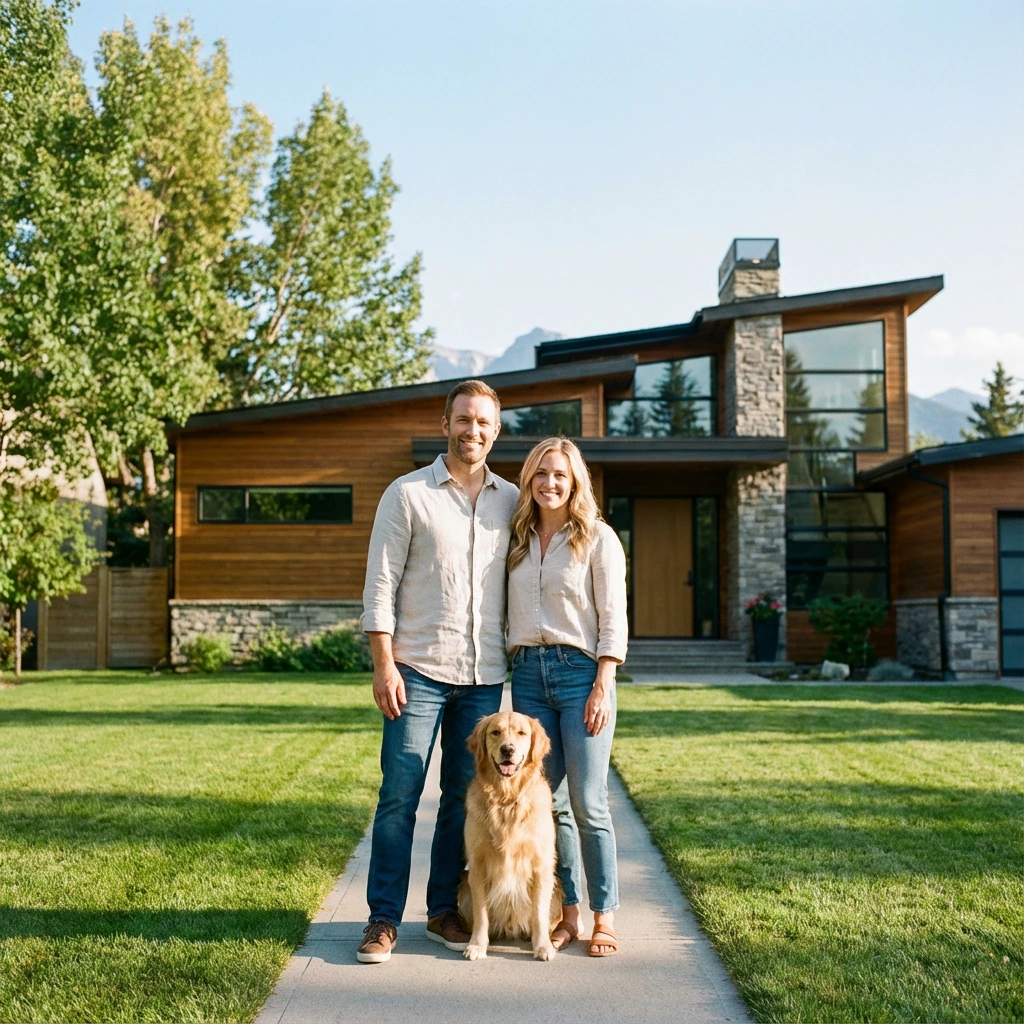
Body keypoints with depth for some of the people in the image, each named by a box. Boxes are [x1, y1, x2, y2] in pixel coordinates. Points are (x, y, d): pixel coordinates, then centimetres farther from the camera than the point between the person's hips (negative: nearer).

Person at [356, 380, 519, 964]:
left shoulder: (512, 501, 10)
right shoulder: (408, 494, -1)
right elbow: (381, 585, -4)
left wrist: (515, 661, 8)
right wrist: (384, 665, -10)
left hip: (484, 676, 4)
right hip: (419, 672, -3)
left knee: (465, 797, 9)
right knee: (399, 795, -2)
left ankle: (445, 910, 22)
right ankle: (384, 919, 7)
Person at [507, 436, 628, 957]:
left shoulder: (597, 538, 0)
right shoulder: (518, 539, 13)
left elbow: (613, 619, -4)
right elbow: (509, 614, 15)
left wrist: (602, 687, -11)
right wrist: (510, 672, 6)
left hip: (580, 670, -4)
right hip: (527, 673, 4)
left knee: (588, 803, -5)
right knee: (546, 802, 5)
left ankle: (605, 916, 7)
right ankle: (567, 911, 15)